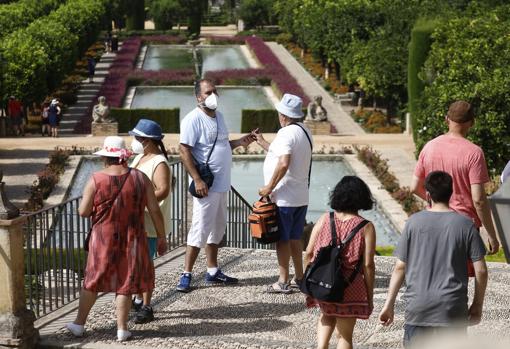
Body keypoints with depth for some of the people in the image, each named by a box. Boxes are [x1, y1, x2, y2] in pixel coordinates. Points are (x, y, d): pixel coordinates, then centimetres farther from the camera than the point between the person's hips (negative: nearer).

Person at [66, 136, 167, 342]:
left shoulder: (96, 180, -11)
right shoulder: (140, 178, -6)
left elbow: (83, 212, -8)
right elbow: (155, 211, -5)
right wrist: (161, 237, 4)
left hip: (103, 239, 0)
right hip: (132, 240, 0)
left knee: (93, 280, 14)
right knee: (125, 283, 9)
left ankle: (79, 324, 23)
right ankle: (122, 329, 10)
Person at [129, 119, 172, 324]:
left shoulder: (159, 163, -18)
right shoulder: (140, 157, 11)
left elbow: (163, 190, -31)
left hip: (149, 224, -9)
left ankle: (146, 308, 3)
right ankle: (140, 299, 34)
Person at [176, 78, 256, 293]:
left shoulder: (218, 116, 14)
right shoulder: (193, 119, -14)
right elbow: (184, 150, -19)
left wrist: (240, 142, 8)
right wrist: (197, 180, -23)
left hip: (222, 184, 9)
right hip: (206, 185, -9)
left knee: (217, 228, 15)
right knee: (200, 229, -8)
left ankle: (213, 271, 24)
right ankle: (186, 275, -3)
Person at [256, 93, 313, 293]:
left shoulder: (286, 133, -17)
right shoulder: (304, 131, 13)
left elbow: (284, 163, -29)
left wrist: (269, 187, -20)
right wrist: (262, 143, 30)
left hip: (284, 198, -9)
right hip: (301, 197, 9)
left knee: (282, 239, -1)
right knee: (294, 238, 18)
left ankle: (283, 282, 3)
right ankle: (299, 277, 24)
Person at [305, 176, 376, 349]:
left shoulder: (325, 219, 0)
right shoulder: (366, 227, -8)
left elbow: (309, 253, 1)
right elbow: (368, 265, -11)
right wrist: (370, 296, -1)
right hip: (350, 289, -3)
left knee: (327, 316, 31)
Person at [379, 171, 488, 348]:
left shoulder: (414, 222, -1)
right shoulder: (465, 224, -1)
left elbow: (400, 267, 0)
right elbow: (481, 270, -2)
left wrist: (389, 304, 6)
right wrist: (477, 305, 10)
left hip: (418, 308, 1)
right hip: (453, 308, -1)